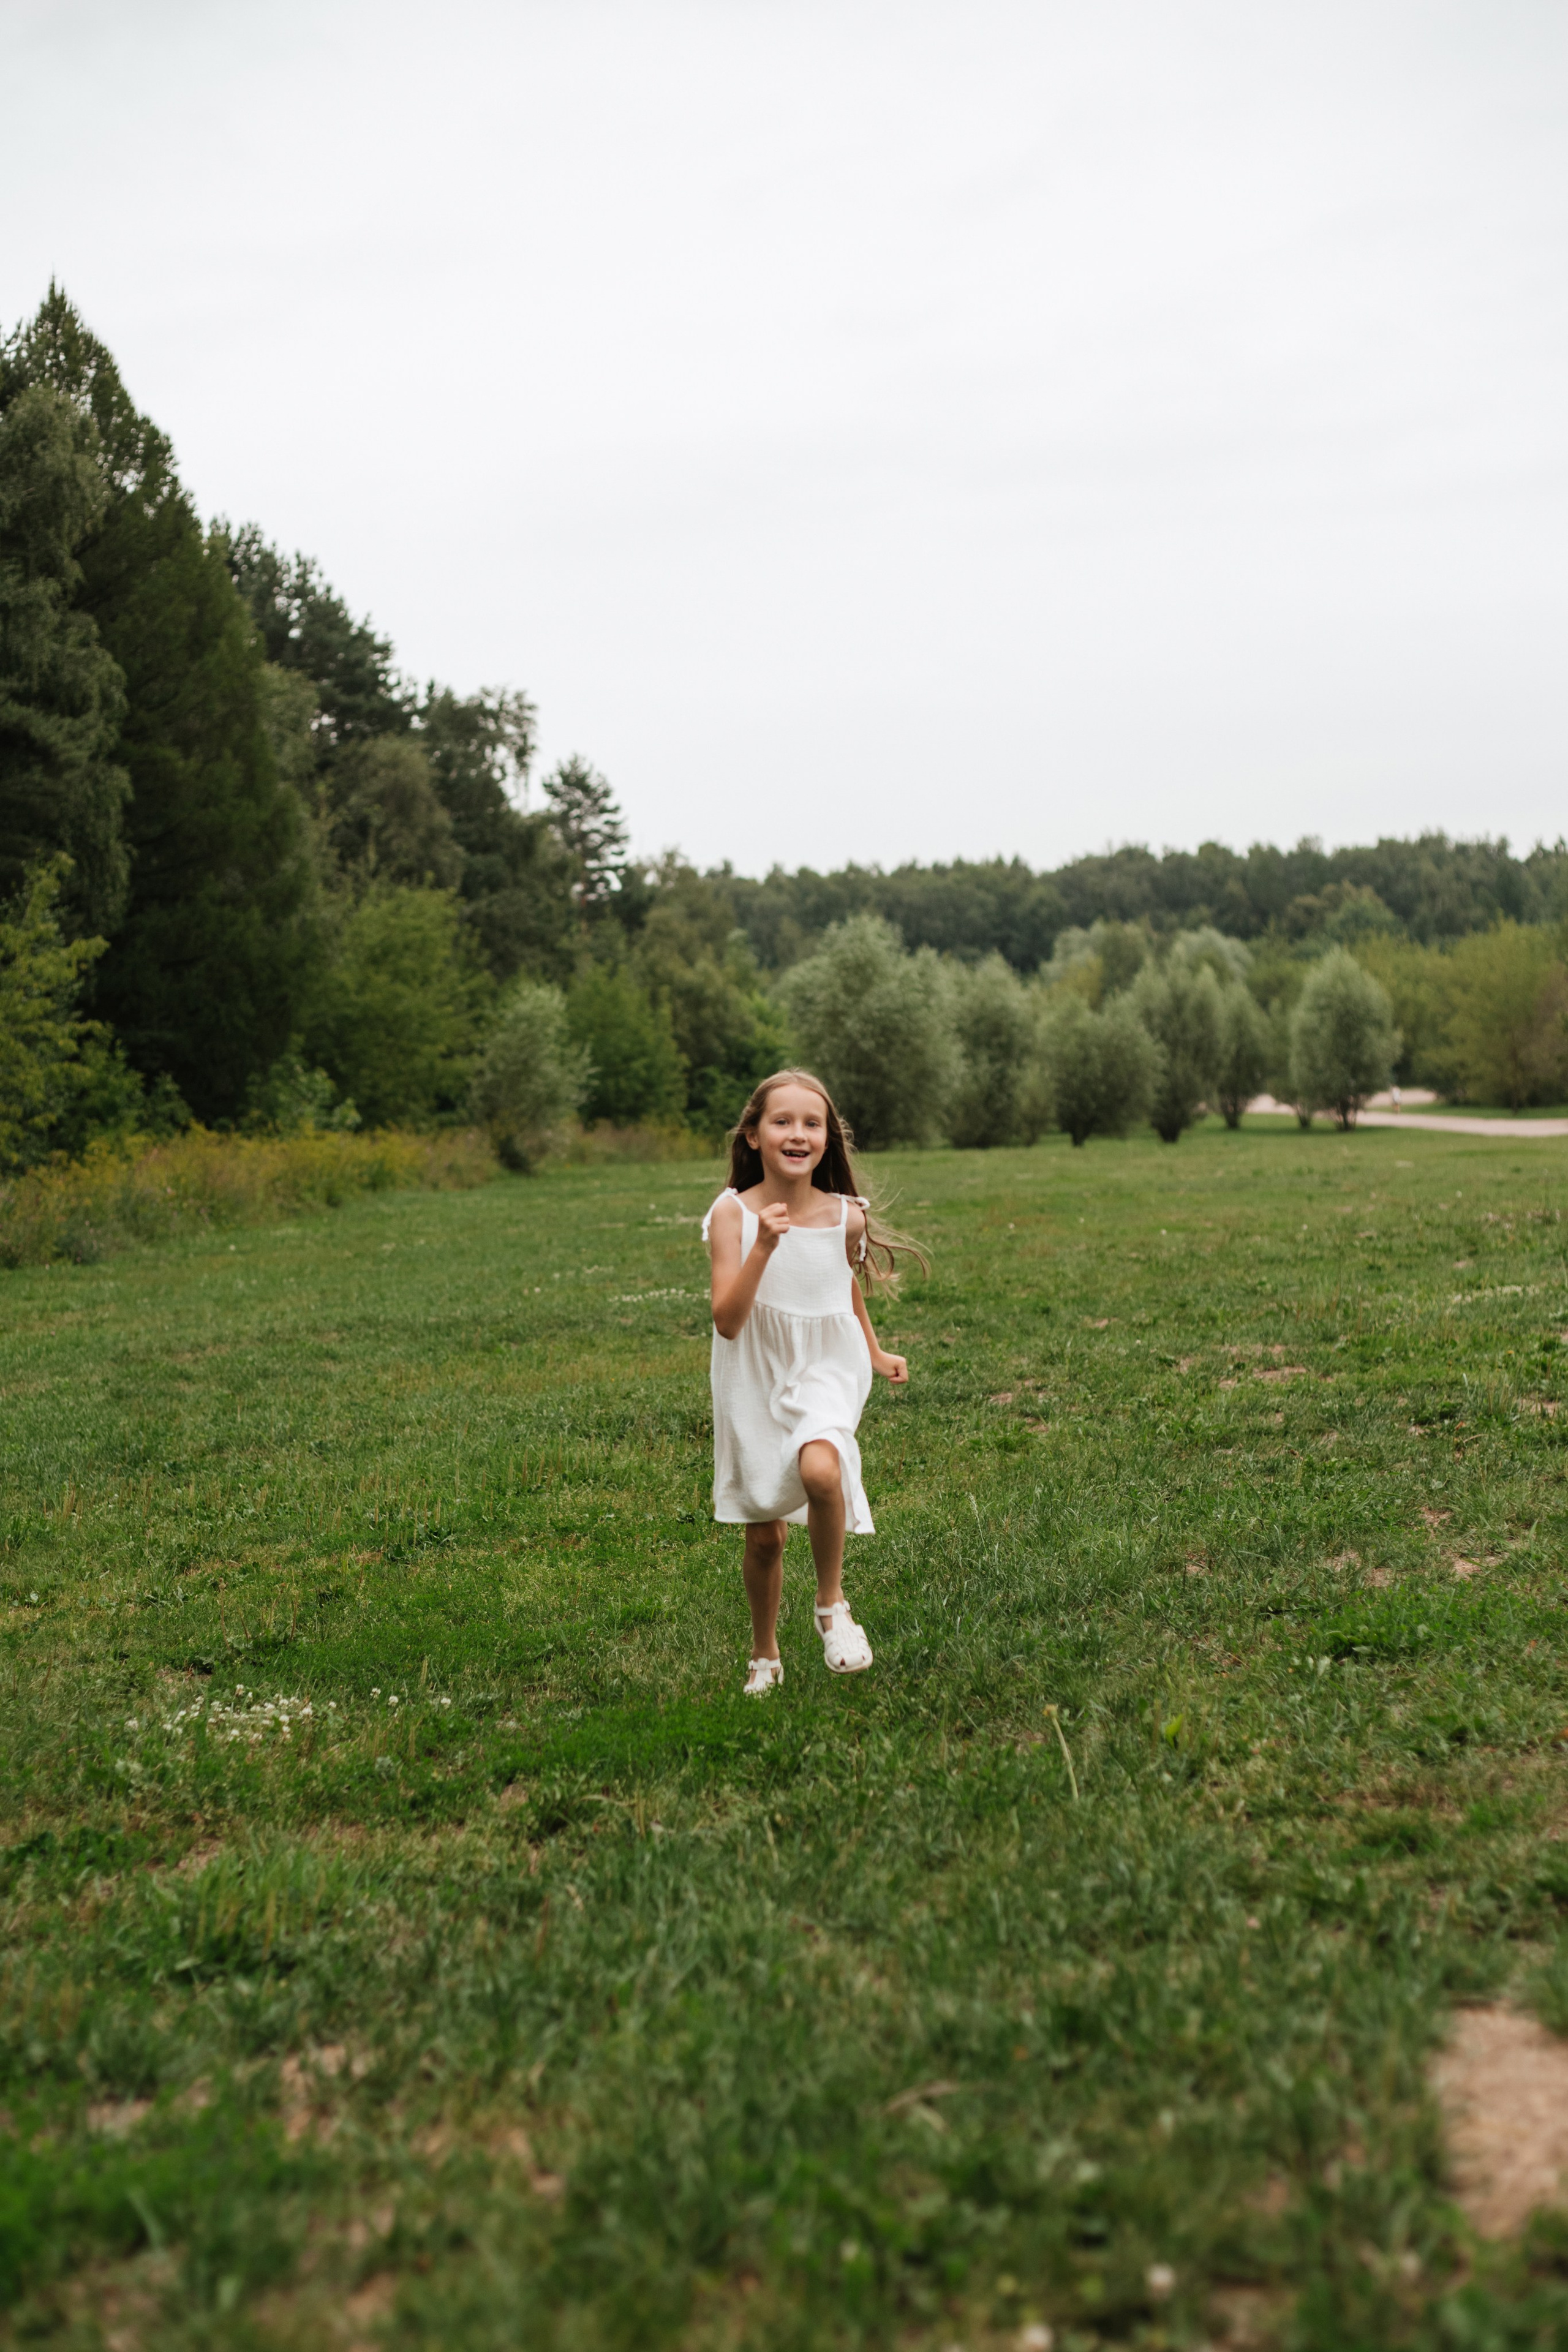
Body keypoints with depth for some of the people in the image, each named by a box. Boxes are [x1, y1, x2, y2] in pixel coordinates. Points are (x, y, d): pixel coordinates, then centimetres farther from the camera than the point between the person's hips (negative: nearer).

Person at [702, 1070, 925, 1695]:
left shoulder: (846, 1216, -4)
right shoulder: (734, 1213, -12)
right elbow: (727, 1321, -19)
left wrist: (875, 1353, 23)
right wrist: (763, 1246, -29)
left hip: (826, 1370, 0)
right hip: (756, 1383, 0)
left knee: (820, 1469, -31)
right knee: (764, 1534, 6)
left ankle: (832, 1604, -5)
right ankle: (765, 1655, 33)